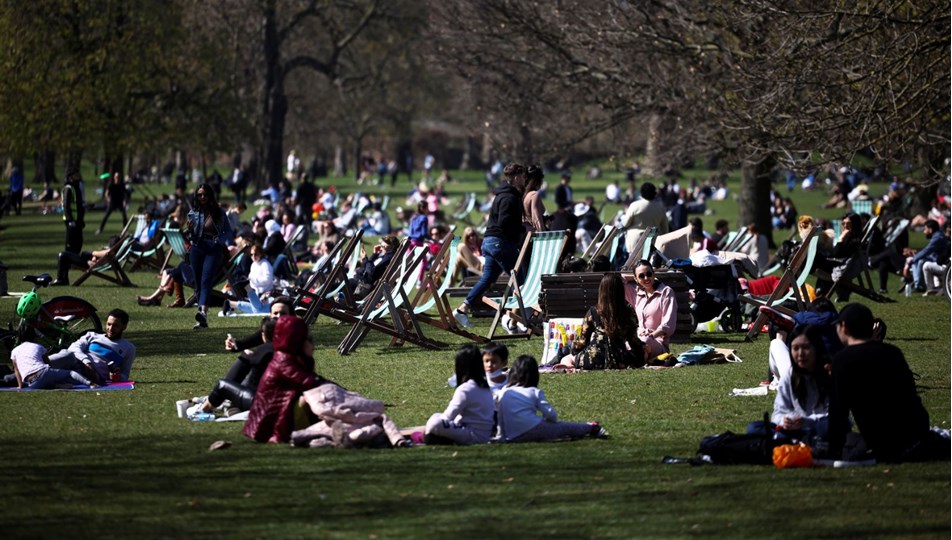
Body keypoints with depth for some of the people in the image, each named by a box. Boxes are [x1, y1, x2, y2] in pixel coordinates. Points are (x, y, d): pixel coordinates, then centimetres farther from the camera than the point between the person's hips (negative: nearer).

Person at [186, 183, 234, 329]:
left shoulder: (219, 212, 7)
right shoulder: (193, 213, 8)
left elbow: (228, 231, 11)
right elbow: (192, 237, 8)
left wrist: (228, 244, -7)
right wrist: (189, 231, -14)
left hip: (214, 249, -3)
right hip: (197, 248, 3)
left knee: (206, 280, -21)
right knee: (198, 283, 2)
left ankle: (203, 312, -39)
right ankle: (202, 321, 8)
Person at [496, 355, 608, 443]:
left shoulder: (503, 392, 13)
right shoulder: (534, 392, 3)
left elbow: (499, 416, 15)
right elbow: (550, 413, -1)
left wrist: (502, 435, 24)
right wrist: (553, 420, 21)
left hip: (512, 437, 4)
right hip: (533, 428, -4)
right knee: (565, 427, 13)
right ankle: (592, 429, 24)